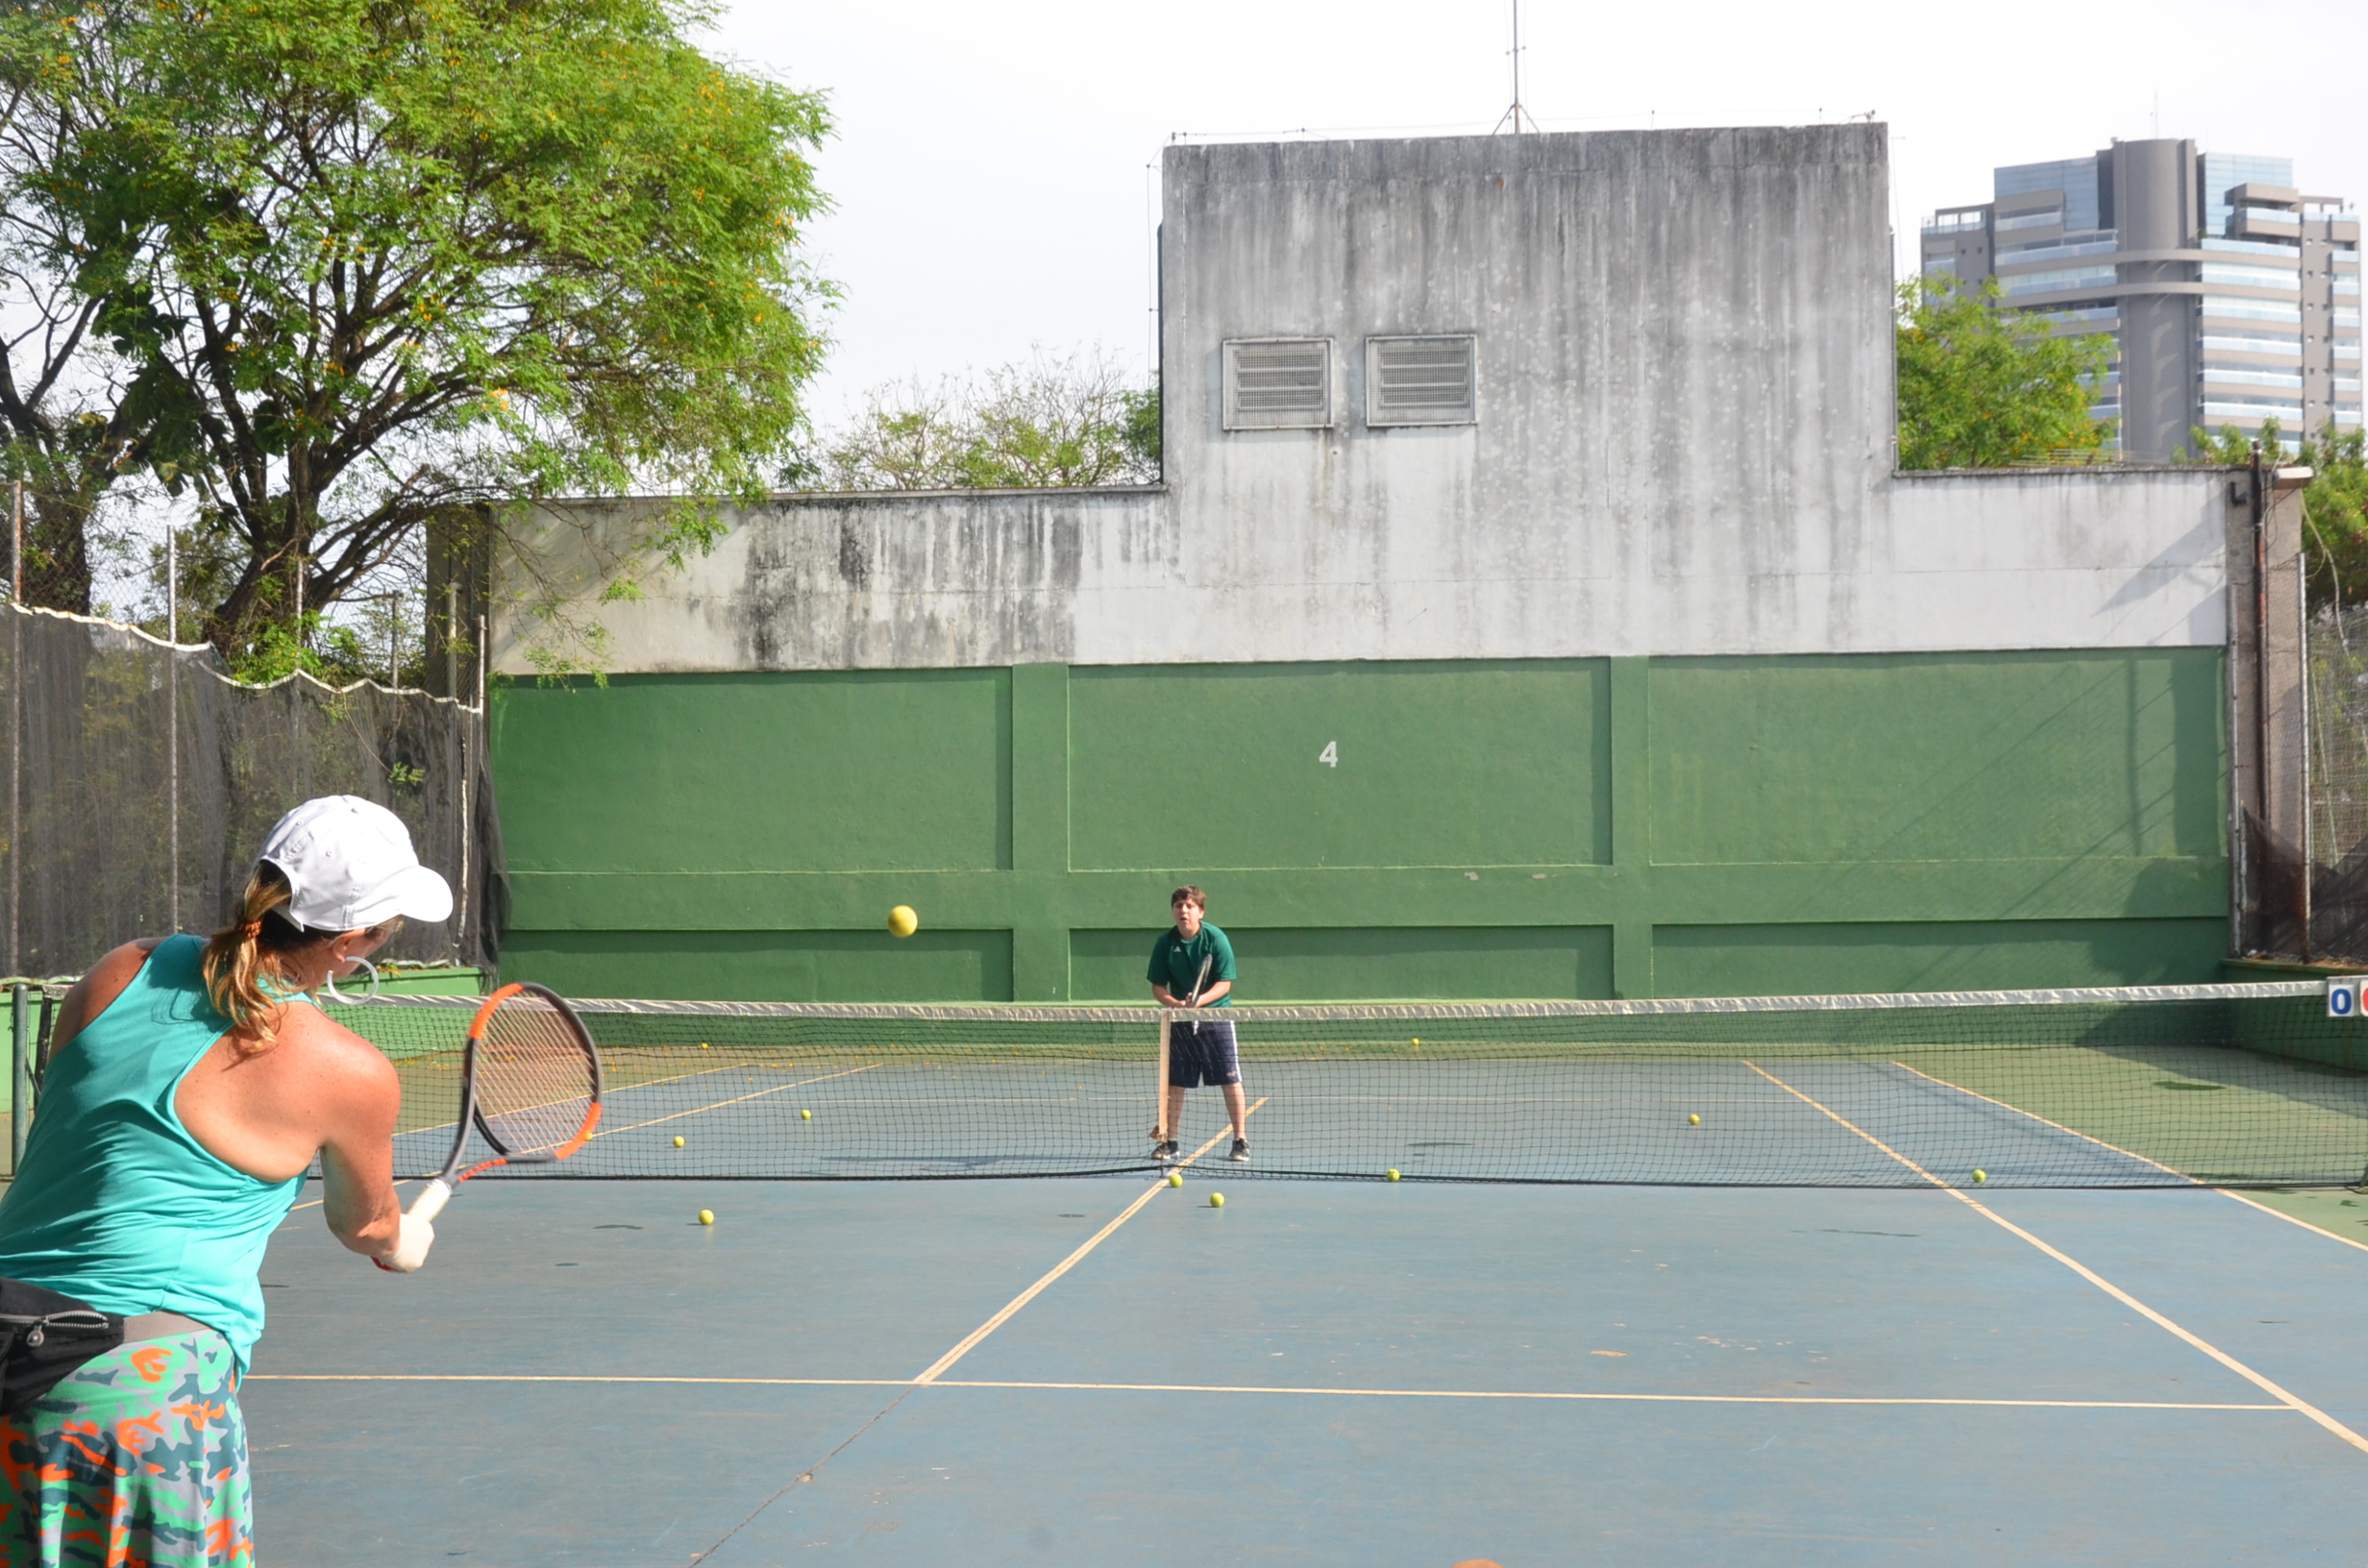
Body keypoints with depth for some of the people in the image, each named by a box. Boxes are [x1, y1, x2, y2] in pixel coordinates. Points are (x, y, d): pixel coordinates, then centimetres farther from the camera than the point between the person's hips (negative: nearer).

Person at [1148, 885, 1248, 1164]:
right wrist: (1176, 1004, -19)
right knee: (1174, 1083, 5)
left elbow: (1224, 984, -11)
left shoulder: (1216, 939, -11)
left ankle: (1241, 1141, 3)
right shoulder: (1165, 942, -4)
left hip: (1215, 1016, -2)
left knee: (1231, 1080, -5)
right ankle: (1168, 1141, 15)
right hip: (1180, 1020, 3)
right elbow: (1158, 986, 0)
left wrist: (1199, 1001, -26)